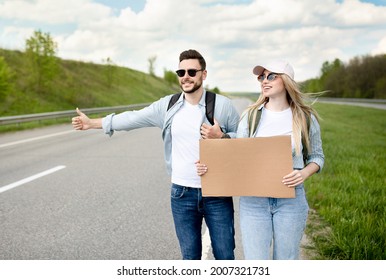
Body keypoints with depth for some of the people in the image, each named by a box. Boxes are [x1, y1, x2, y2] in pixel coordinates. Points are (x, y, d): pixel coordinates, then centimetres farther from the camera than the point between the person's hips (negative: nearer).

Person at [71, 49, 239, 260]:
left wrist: (221, 137, -19)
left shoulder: (222, 105, -4)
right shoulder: (168, 105, 4)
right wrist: (93, 123, 13)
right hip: (182, 194, 2)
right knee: (190, 255, 12)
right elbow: (133, 118, 10)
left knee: (225, 255, 5)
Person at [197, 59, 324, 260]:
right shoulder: (250, 116, 2)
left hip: (291, 199, 0)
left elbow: (316, 156, 9)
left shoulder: (305, 117, 0)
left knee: (286, 259, 11)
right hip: (253, 200, 0)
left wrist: (304, 174, -12)